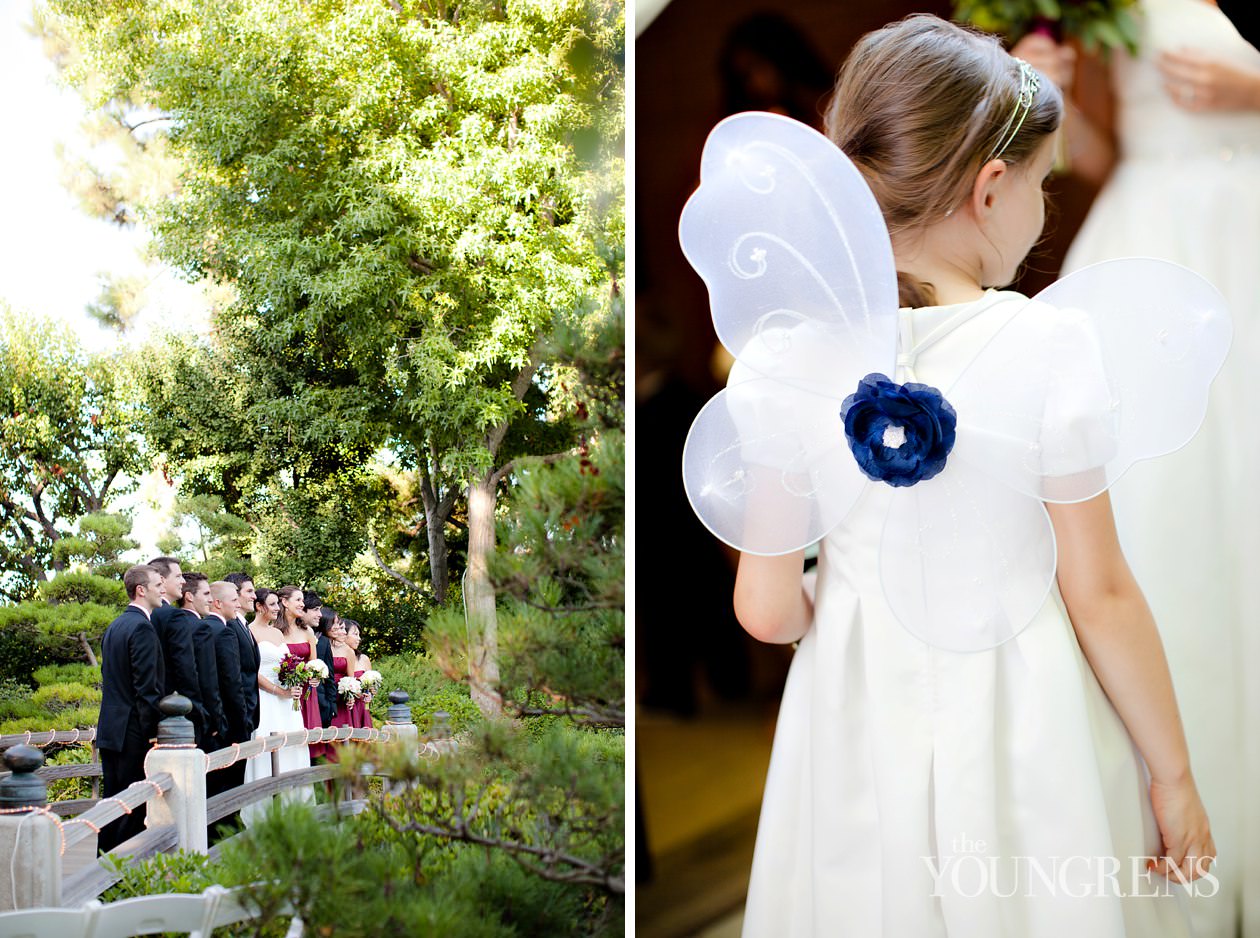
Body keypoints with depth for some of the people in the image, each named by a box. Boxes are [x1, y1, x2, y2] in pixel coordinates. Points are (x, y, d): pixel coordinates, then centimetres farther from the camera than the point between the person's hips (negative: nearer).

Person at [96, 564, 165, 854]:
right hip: (134, 731, -9)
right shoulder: (142, 628, -15)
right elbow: (147, 688, -19)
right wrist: (153, 732, -17)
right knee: (134, 808, -4)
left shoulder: (114, 627, 14)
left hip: (110, 729, 9)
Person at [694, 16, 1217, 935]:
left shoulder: (787, 355, -12)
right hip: (1026, 730, -2)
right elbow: (1102, 597, -12)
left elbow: (767, 610, -8)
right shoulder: (1046, 345, -17)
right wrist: (1174, 774, 1)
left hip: (863, 729, 2)